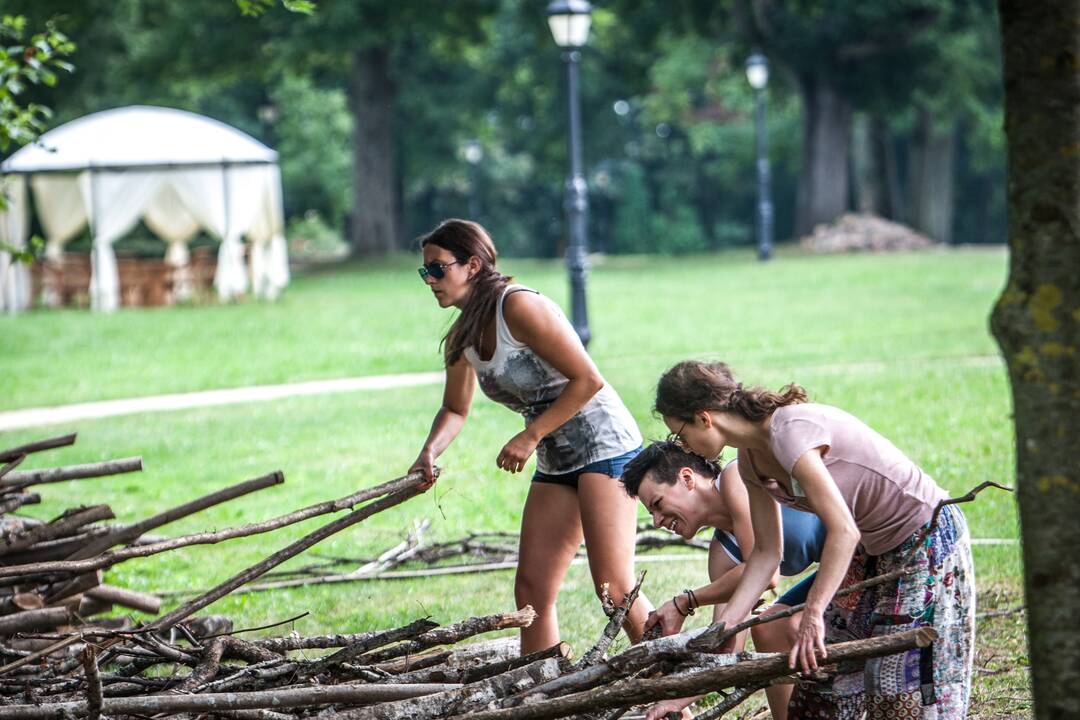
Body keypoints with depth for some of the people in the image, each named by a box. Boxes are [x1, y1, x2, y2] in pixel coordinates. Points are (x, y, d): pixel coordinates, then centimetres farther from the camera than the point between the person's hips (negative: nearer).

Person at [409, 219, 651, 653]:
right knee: (531, 590, 3)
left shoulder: (519, 307, -18)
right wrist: (429, 453, 2)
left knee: (614, 587, -16)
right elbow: (455, 410, 22)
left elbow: (588, 380, -18)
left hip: (604, 447, -9)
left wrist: (530, 437, -18)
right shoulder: (461, 338, 8)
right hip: (556, 465, 9)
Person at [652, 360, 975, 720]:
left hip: (927, 538, -9)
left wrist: (813, 613, -33)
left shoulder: (789, 432, -27)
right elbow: (766, 553, 6)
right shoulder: (751, 459, 1)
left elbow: (844, 531, -31)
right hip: (873, 550, 9)